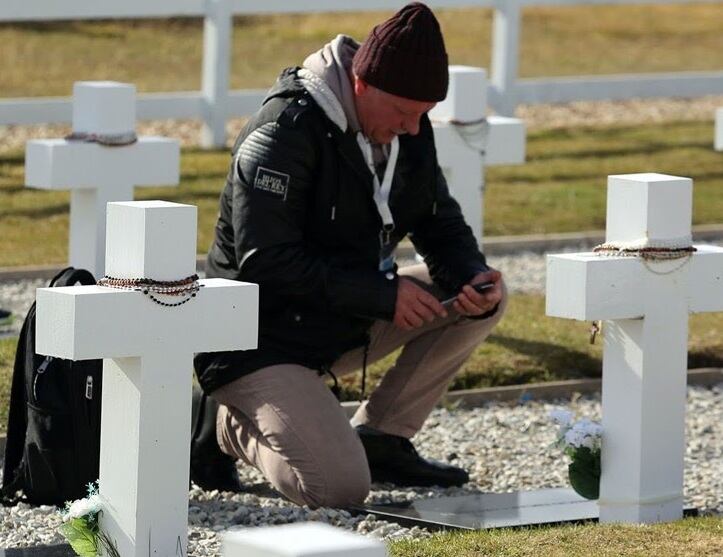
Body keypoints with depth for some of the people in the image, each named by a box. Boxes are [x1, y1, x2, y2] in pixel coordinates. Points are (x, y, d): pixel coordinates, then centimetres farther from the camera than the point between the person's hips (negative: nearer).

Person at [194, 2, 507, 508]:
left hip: (349, 325, 8)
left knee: (487, 298, -4)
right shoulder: (286, 131, -23)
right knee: (339, 489, -26)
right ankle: (236, 429, 6)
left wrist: (473, 277, -15)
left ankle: (379, 437, 3)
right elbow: (266, 262, -27)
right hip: (265, 344, -8)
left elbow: (440, 223, 8)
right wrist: (382, 293, -28)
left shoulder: (407, 128, 1)